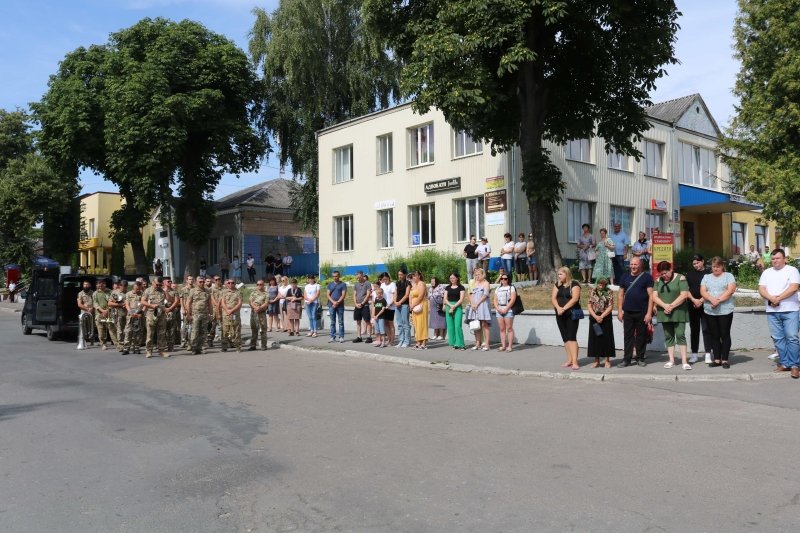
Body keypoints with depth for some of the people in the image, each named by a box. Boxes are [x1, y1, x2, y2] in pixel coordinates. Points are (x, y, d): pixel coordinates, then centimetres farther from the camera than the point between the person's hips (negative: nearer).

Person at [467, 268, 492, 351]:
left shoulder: (486, 283, 2)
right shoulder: (475, 284, 21)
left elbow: (485, 295, -8)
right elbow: (472, 295, 15)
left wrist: (477, 304, -14)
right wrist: (472, 304, -3)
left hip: (482, 305, -6)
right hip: (474, 306, 6)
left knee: (484, 324, -9)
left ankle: (486, 344, -10)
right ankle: (477, 344, 7)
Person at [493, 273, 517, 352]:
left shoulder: (511, 288, 3)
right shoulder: (498, 289, 19)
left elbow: (513, 299, -8)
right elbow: (495, 300, 14)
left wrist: (506, 309, -13)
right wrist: (498, 308, -4)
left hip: (508, 310, -5)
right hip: (499, 311, 5)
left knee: (509, 328, -6)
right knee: (502, 329, 4)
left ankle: (510, 346, -5)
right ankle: (503, 345, 6)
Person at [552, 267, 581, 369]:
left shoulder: (574, 284, -6)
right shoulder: (557, 285, 11)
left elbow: (575, 298, -18)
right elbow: (553, 298, 2)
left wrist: (564, 308, -23)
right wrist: (558, 308, -16)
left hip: (572, 314, -6)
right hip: (560, 315, 6)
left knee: (572, 337, -11)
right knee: (565, 338, 9)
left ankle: (575, 362, -14)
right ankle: (569, 360, 15)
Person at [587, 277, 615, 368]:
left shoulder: (609, 292, -2)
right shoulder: (592, 291, 3)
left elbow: (610, 307, -7)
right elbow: (590, 306, 1)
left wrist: (601, 316, -15)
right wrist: (595, 316, -12)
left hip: (606, 318, -2)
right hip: (594, 318, 2)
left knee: (606, 338, 1)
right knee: (595, 338, 5)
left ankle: (607, 360, 10)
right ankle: (596, 360, 15)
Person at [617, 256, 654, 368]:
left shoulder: (647, 277, -1)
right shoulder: (625, 277, 9)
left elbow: (651, 295, -5)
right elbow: (620, 295, 11)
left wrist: (649, 313, -11)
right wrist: (619, 311, 4)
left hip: (642, 312, -3)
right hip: (628, 312, 3)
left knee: (641, 336, 6)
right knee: (628, 336, 5)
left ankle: (640, 358, 17)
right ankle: (627, 359, 8)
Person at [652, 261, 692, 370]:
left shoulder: (680, 278, -4)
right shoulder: (658, 280, 9)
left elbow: (684, 295, -12)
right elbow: (654, 296, 1)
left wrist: (671, 306, -16)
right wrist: (665, 306, -15)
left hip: (678, 312, -4)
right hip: (664, 313, 4)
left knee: (680, 335, -7)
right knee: (668, 336, 7)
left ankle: (684, 361, -5)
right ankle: (671, 360, 12)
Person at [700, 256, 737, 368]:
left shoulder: (728, 276, 5)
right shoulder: (706, 277, 14)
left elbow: (730, 290, -8)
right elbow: (702, 291, 2)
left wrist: (719, 300, -17)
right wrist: (712, 299, -16)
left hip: (725, 310, -3)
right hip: (710, 311, 3)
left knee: (725, 335, -1)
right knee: (714, 336, 6)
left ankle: (725, 359, 5)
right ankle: (717, 359, 12)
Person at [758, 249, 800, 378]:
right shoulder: (766, 272, 14)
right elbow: (761, 289, 4)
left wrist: (778, 298, -13)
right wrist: (771, 298, -14)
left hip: (789, 310, -4)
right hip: (772, 311, 4)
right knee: (778, 338, 5)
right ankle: (785, 363, 13)